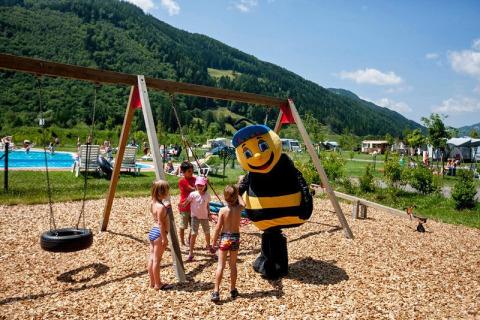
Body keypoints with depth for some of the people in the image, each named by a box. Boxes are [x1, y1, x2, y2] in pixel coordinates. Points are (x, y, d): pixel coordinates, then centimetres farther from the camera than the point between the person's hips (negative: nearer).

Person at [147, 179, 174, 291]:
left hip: (152, 231, 9)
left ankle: (152, 282, 26)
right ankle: (158, 284, 12)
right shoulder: (161, 207, -20)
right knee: (157, 260, 1)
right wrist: (164, 238, -18)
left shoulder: (153, 203, 7)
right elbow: (160, 223, -21)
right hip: (159, 234, -9)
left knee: (152, 259, 14)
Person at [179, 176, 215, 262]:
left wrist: (209, 214, 8)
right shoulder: (193, 194, -12)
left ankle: (208, 246, 46)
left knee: (207, 232, 18)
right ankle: (190, 253, -1)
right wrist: (182, 204, -36)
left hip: (204, 216, 3)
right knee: (193, 234, -7)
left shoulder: (207, 195, -3)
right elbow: (185, 203, -16)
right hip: (195, 216, -3)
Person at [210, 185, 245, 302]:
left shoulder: (223, 210, -13)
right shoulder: (239, 208, -6)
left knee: (221, 265, 2)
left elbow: (218, 227, -11)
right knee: (233, 265, 15)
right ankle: (233, 290, 25)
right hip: (236, 237, 3)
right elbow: (243, 203, 21)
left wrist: (214, 241, -1)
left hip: (224, 237, -2)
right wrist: (237, 193, 26)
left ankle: (216, 292, 1)